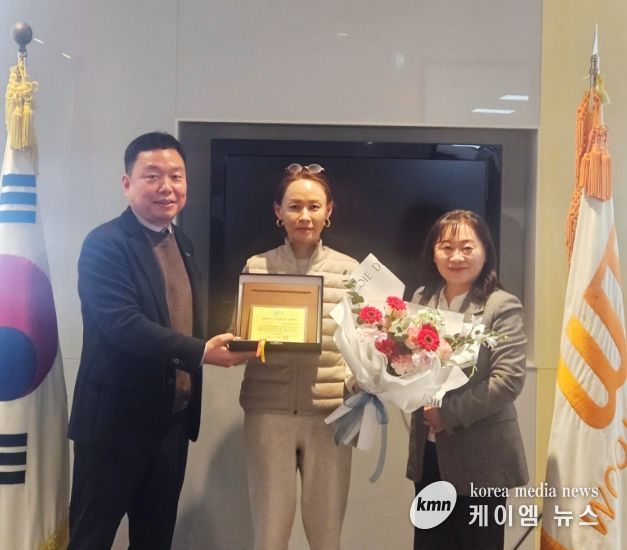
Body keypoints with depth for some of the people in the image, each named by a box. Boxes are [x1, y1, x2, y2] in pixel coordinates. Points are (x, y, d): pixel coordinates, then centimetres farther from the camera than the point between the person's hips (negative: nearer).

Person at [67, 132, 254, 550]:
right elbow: (123, 323, -25)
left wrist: (222, 338, -2)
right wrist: (201, 352, -31)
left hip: (174, 419, 7)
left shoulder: (182, 244, 11)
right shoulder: (105, 244, -14)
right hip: (116, 420, -7)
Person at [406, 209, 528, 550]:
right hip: (428, 450, 5)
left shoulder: (502, 306, -11)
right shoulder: (422, 298, 7)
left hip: (481, 456, -5)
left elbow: (509, 379, -18)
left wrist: (450, 412, -21)